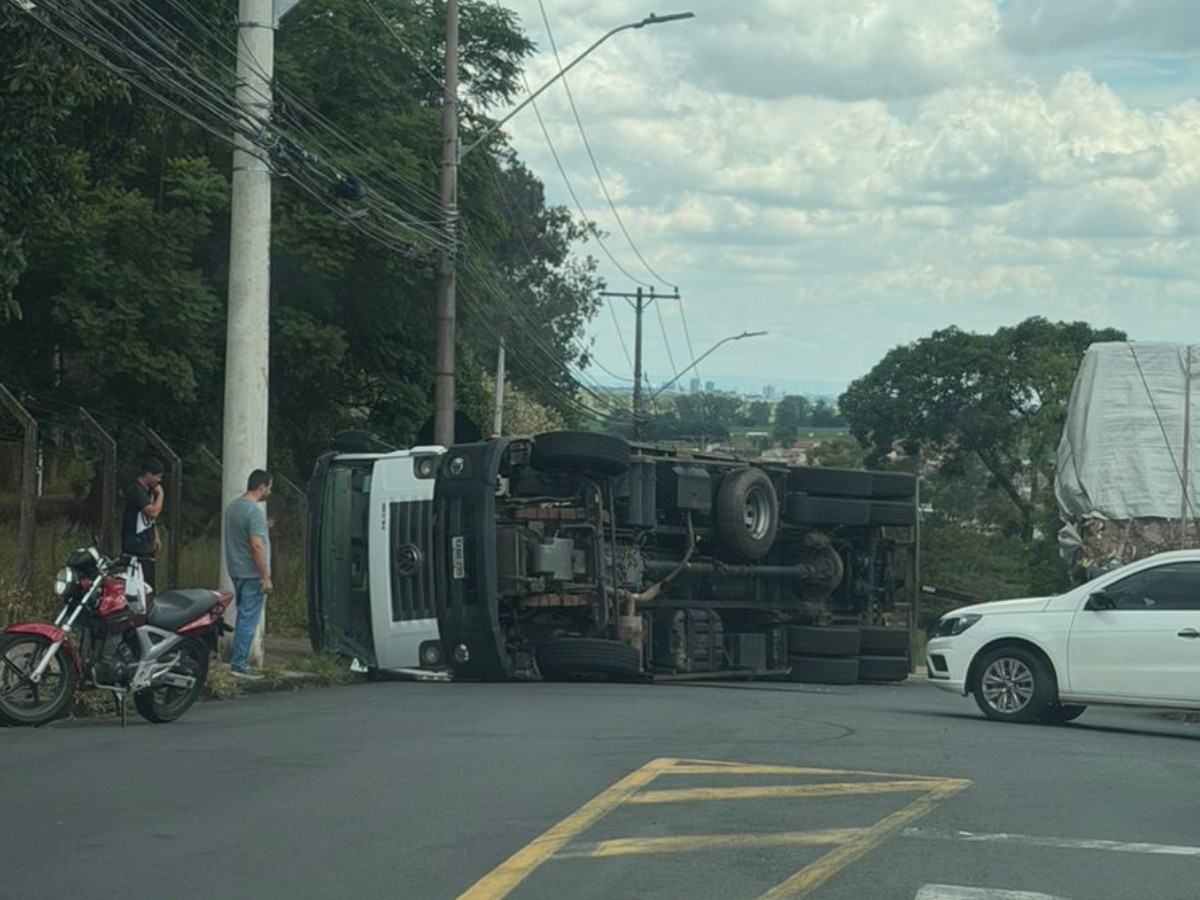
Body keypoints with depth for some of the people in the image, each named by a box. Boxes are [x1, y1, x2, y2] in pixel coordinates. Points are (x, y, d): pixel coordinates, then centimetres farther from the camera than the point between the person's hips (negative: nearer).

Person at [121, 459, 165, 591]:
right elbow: (153, 512, -24)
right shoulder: (136, 490, -15)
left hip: (147, 547, 10)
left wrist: (156, 537, 15)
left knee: (148, 587, 9)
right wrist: (160, 494, -10)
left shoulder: (147, 491, 17)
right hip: (136, 549, -10)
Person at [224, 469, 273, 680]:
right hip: (252, 574, -9)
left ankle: (237, 659, 22)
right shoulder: (255, 511, -18)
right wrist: (266, 577, -20)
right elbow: (256, 545, -23)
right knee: (249, 620, -5)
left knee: (243, 617, 18)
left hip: (236, 571, 9)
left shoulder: (232, 507, 11)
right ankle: (239, 665, -5)